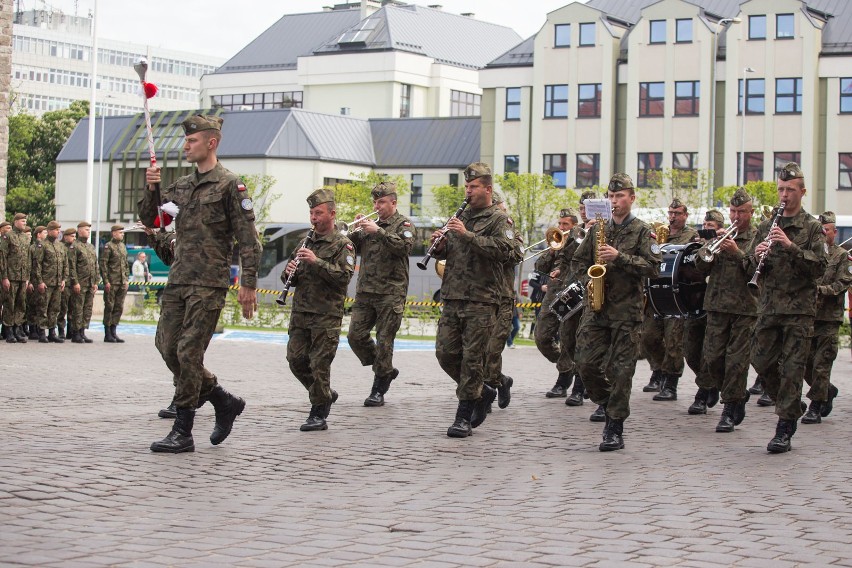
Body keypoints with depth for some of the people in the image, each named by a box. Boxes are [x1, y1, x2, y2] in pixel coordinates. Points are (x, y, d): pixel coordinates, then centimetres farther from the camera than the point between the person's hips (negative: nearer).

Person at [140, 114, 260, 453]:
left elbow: (247, 238, -8)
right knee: (167, 347, 6)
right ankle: (224, 402, 21)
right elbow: (148, 219, 18)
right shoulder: (181, 186, 17)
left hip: (209, 284, -8)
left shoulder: (229, 185, -5)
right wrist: (151, 189, 0)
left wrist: (248, 284, -14)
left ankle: (182, 433, -3)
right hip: (177, 281, 8)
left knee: (189, 352, -9)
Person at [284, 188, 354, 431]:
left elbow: (344, 276, -17)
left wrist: (316, 261, -23)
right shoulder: (306, 243, 17)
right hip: (300, 312, 6)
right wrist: (289, 272, -4)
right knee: (296, 360, 5)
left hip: (327, 315, -6)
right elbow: (289, 279, 20)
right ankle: (326, 395, 25)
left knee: (320, 364, -5)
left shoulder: (343, 245, -3)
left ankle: (318, 415, 3)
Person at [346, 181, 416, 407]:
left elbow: (405, 246, -19)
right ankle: (386, 371, 19)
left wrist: (378, 231, -23)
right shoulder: (370, 224, 17)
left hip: (390, 293, -6)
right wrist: (356, 230, -5)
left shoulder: (403, 224, 0)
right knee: (356, 336, 0)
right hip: (365, 290, 6)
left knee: (384, 341, -4)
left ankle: (378, 390, 5)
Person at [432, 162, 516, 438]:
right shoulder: (462, 216, 19)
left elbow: (504, 250, -20)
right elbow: (444, 253, 25)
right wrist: (440, 244, 1)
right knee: (445, 353, 4)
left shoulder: (499, 219, -2)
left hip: (481, 301, -7)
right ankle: (482, 393, 24)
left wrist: (467, 235, -23)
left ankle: (464, 417, 2)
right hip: (452, 298, 7)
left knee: (472, 358, -5)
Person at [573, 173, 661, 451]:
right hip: (596, 308, 4)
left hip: (626, 311, -4)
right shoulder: (598, 229, 13)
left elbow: (653, 267, -9)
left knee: (620, 370, -4)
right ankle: (608, 405, 23)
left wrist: (619, 257, -17)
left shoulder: (642, 232, 1)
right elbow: (580, 259, 23)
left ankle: (615, 430, 2)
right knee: (586, 363, -2)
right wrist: (589, 281, 4)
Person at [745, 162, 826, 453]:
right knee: (760, 361, 5)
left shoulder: (812, 228, 1)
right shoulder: (766, 227, 12)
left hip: (799, 309, -4)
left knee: (792, 368, -5)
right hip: (770, 306, 5)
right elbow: (749, 269, 12)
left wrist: (791, 246, -22)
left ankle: (784, 430, -1)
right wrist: (756, 256, -11)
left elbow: (819, 267, -11)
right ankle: (791, 406, 26)